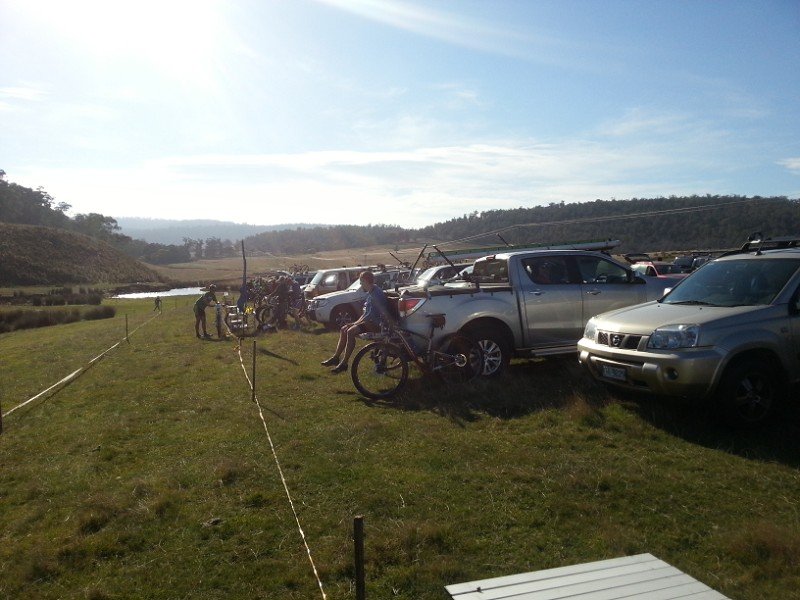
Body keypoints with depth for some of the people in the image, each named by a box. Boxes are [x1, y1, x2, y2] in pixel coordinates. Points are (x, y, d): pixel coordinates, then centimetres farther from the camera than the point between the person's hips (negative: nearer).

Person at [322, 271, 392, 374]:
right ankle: (336, 357, 7)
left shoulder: (376, 293, -16)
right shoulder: (370, 293, 17)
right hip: (369, 321, 11)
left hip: (376, 323, -11)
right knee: (343, 330, 5)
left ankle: (344, 363, -25)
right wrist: (357, 321, 8)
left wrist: (358, 323, -20)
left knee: (351, 331, -27)